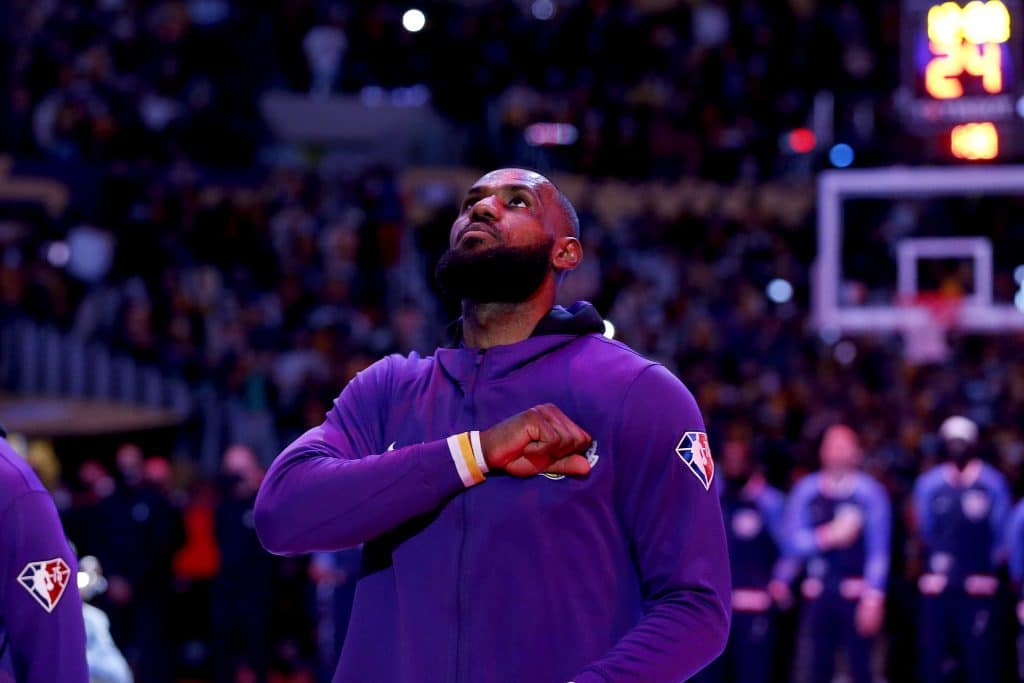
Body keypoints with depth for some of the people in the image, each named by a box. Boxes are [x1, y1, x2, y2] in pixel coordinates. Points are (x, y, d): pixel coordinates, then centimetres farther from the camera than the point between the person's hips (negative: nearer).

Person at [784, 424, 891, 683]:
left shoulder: (870, 492, -2)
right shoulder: (806, 490, 6)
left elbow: (879, 551, -5)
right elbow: (794, 542, 3)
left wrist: (873, 597, -11)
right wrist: (828, 536, -14)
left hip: (856, 593, -3)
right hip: (818, 594, 3)